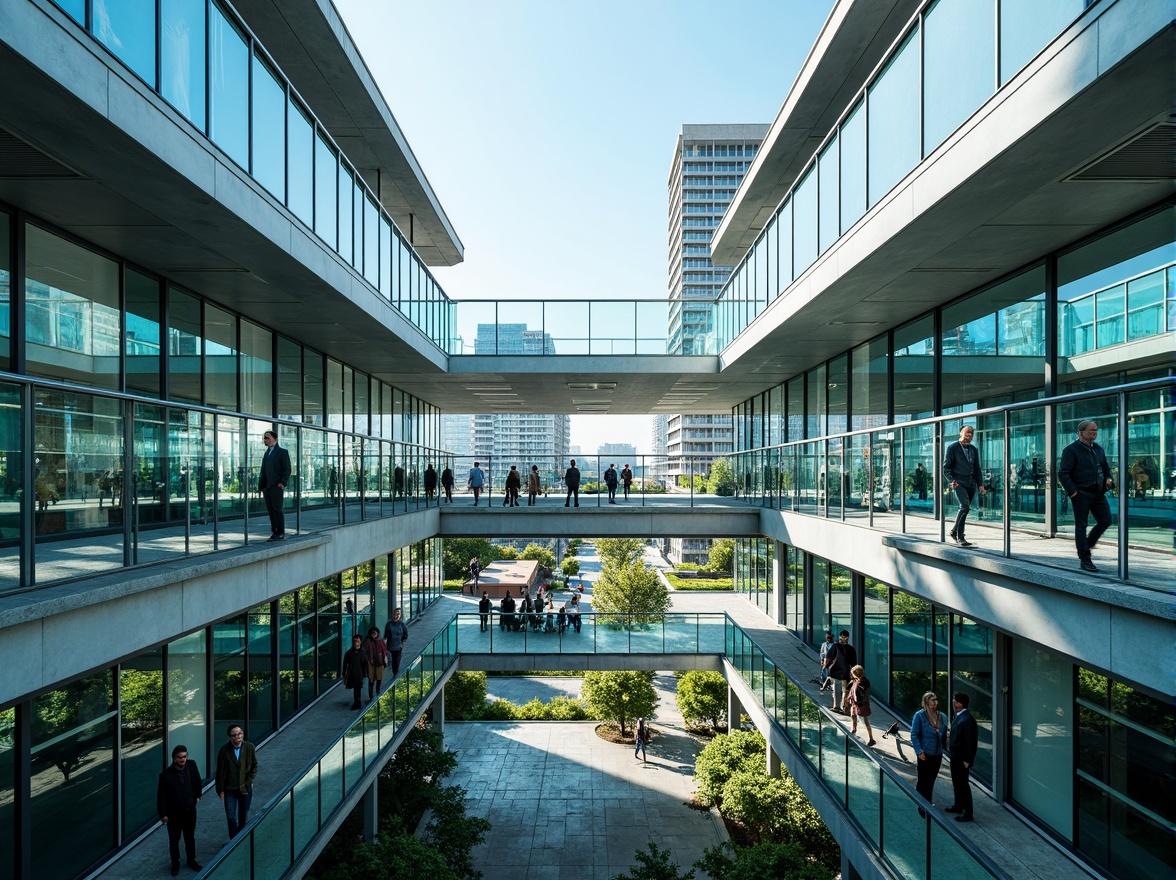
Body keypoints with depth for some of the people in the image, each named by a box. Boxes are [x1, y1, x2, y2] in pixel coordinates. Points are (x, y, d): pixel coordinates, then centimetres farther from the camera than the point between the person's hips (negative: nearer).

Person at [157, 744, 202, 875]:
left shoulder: (192, 766, -12)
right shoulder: (166, 775, -21)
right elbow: (161, 796, -12)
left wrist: (197, 795, 15)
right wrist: (163, 814, -11)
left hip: (190, 810, 3)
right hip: (173, 813, -3)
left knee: (190, 838, 17)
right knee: (174, 840, 13)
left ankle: (191, 860, 36)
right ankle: (175, 864, 34)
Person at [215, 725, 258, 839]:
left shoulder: (250, 748, -8)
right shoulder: (224, 750, -13)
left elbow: (254, 766, 2)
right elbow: (220, 771, -7)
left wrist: (248, 782, -6)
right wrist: (220, 789, -5)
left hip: (245, 788, 2)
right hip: (229, 789, -1)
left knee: (244, 817, 14)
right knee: (231, 817, 3)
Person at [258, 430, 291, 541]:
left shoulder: (282, 452, 0)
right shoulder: (266, 453, 20)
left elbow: (287, 469, -6)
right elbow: (263, 471, 20)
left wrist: (282, 483, -16)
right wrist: (260, 486, 12)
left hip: (276, 486, -7)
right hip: (266, 486, 7)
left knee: (277, 509, -8)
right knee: (270, 510, 6)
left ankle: (281, 533, -3)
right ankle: (274, 532, 11)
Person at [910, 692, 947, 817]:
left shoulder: (940, 716, 4)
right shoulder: (919, 715, -12)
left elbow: (943, 734, 13)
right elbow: (914, 735, -12)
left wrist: (943, 746, 4)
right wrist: (919, 751, -17)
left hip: (937, 754, 5)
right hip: (925, 754, -5)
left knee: (931, 781, 16)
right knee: (923, 781, 3)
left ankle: (928, 805, 30)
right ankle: (922, 807, 17)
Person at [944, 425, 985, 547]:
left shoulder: (974, 450, 16)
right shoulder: (952, 447, -1)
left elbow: (976, 468, 21)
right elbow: (946, 466, -5)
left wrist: (980, 484, 11)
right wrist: (951, 480, -19)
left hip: (970, 483, 6)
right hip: (958, 483, -6)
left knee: (964, 509, 7)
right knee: (965, 506, -20)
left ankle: (955, 531, 26)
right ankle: (960, 537, -15)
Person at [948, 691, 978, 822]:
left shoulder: (967, 719, -24)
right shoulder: (958, 716, 6)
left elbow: (971, 742, -23)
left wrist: (967, 760, -20)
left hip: (962, 758, -9)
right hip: (955, 756, 9)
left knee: (963, 783, 1)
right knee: (956, 782, 21)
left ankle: (968, 813, 12)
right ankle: (958, 805, 36)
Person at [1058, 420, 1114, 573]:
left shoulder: (1098, 449, 15)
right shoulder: (1071, 450, -8)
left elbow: (1106, 468, 28)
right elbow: (1063, 473, -12)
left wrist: (1108, 479, 7)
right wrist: (1073, 491, -18)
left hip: (1098, 493, 7)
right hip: (1081, 494, -7)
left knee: (1105, 520, 3)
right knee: (1081, 525, 0)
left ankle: (1087, 545, 25)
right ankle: (1084, 560, 4)